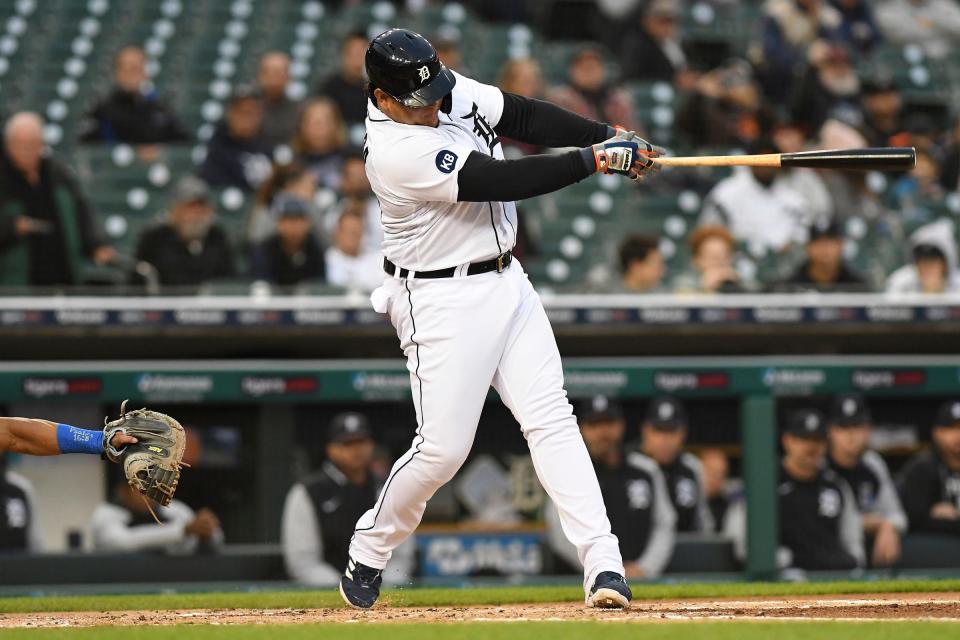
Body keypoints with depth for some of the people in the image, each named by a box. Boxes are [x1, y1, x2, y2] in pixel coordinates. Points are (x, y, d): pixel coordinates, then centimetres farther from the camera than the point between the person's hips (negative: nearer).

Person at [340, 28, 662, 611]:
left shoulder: (451, 92, 0)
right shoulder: (397, 151, -25)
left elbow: (525, 117, 4)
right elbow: (502, 181, -26)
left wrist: (608, 134, -10)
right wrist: (595, 159, -23)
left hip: (507, 281, 7)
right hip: (443, 299, -7)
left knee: (552, 420, -5)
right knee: (443, 447, -6)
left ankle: (604, 565, -12)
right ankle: (368, 554, 18)